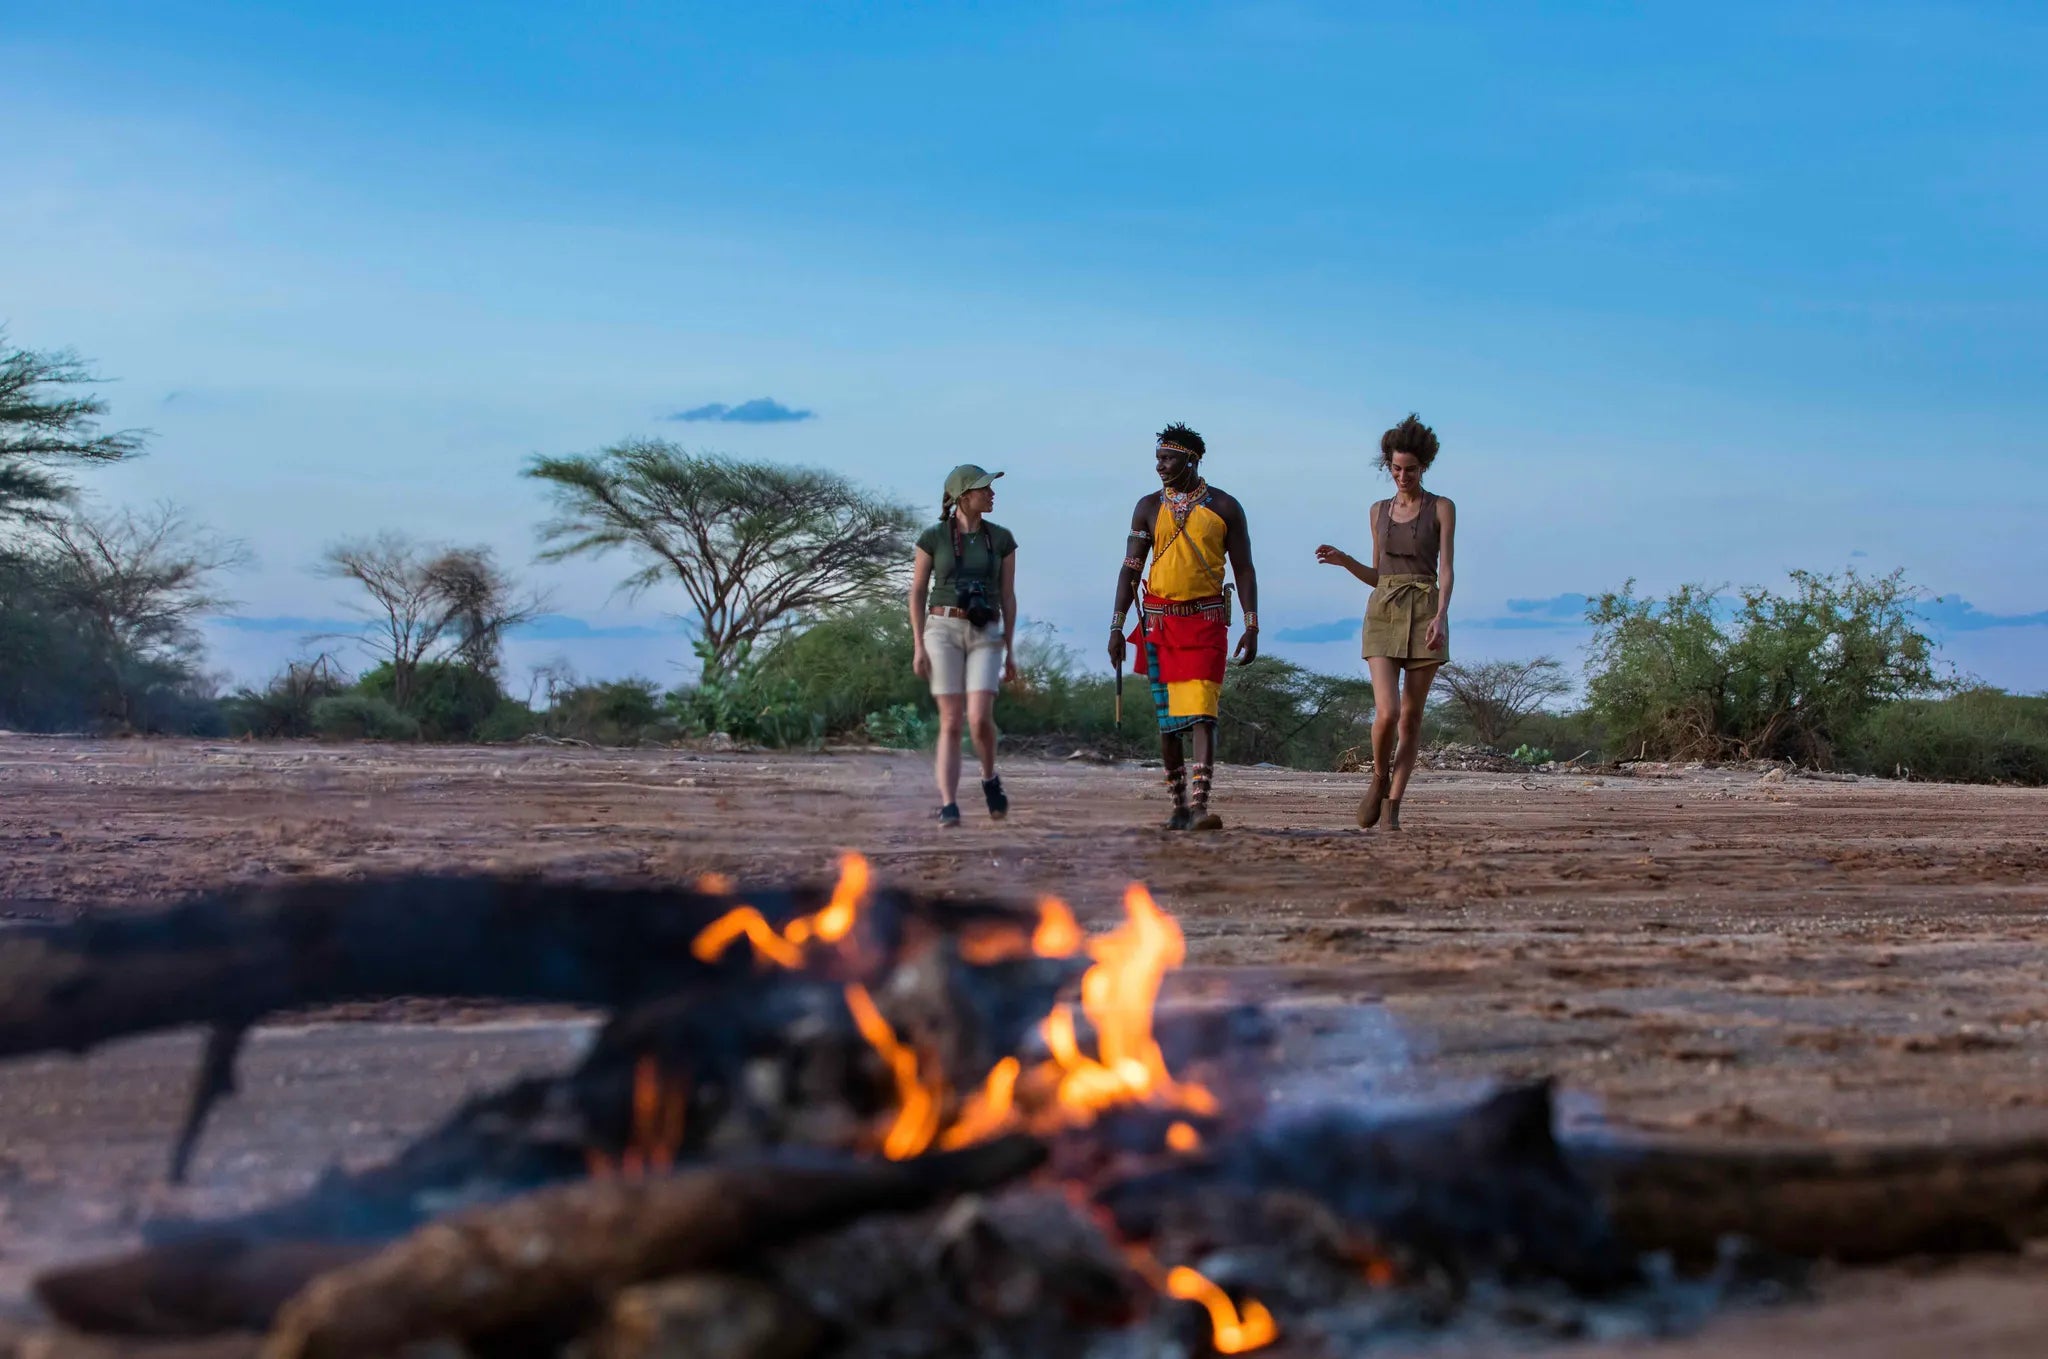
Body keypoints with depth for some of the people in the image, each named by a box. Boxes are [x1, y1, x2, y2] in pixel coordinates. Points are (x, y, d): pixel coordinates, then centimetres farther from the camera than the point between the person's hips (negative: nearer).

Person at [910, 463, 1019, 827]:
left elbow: (1008, 597, 9)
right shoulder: (933, 537, 0)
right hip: (943, 630, -1)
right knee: (951, 722, -9)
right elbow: (917, 594, 4)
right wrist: (918, 646, -4)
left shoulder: (1002, 539, 6)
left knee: (979, 718, -16)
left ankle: (989, 778, 12)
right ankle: (948, 806, -7)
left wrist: (1010, 651, 7)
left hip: (985, 636, 1)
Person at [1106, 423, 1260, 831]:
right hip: (1159, 621, 3)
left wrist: (1252, 626, -5)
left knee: (1201, 712, -14)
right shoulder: (1149, 507, 6)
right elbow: (1130, 568, 5)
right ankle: (1179, 805, 16)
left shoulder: (1224, 507, 2)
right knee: (1166, 715, 6)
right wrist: (1117, 626, -2)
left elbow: (1244, 569, 3)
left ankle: (1200, 805, -21)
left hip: (1205, 620, -3)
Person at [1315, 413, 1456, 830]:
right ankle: (1379, 781, 10)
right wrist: (1343, 560, 1)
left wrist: (1441, 616, -20)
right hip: (1384, 613, 2)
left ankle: (1393, 804, 7)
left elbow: (1445, 569, -5)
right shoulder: (1379, 511, 14)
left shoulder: (1442, 508, 3)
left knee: (1411, 716, 0)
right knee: (1386, 711, -15)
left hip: (1425, 614, -2)